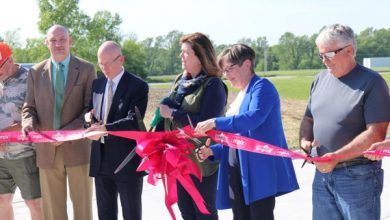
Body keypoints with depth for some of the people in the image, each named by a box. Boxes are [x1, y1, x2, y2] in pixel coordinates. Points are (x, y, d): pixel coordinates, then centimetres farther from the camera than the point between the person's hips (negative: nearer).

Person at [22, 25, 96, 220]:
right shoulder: (36, 72, 8)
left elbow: (92, 108, -4)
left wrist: (68, 131, -16)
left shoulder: (86, 69, 0)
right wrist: (28, 123, -13)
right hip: (47, 149, 2)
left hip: (77, 147, -2)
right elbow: (29, 107, 11)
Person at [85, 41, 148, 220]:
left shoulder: (138, 86, -10)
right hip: (101, 158, 6)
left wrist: (105, 129, -33)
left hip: (127, 160, -6)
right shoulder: (97, 84, 10)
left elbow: (134, 121, -20)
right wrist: (90, 116, -8)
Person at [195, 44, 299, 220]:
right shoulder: (240, 95, 19)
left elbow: (253, 118, -26)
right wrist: (213, 151, 7)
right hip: (238, 172, 9)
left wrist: (215, 123, -24)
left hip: (261, 171, -9)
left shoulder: (261, 87, -7)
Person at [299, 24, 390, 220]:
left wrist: (336, 157, -22)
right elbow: (309, 119, 20)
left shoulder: (371, 82, -11)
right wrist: (305, 140, -2)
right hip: (322, 173, 6)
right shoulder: (320, 79, 9)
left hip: (358, 176, -6)